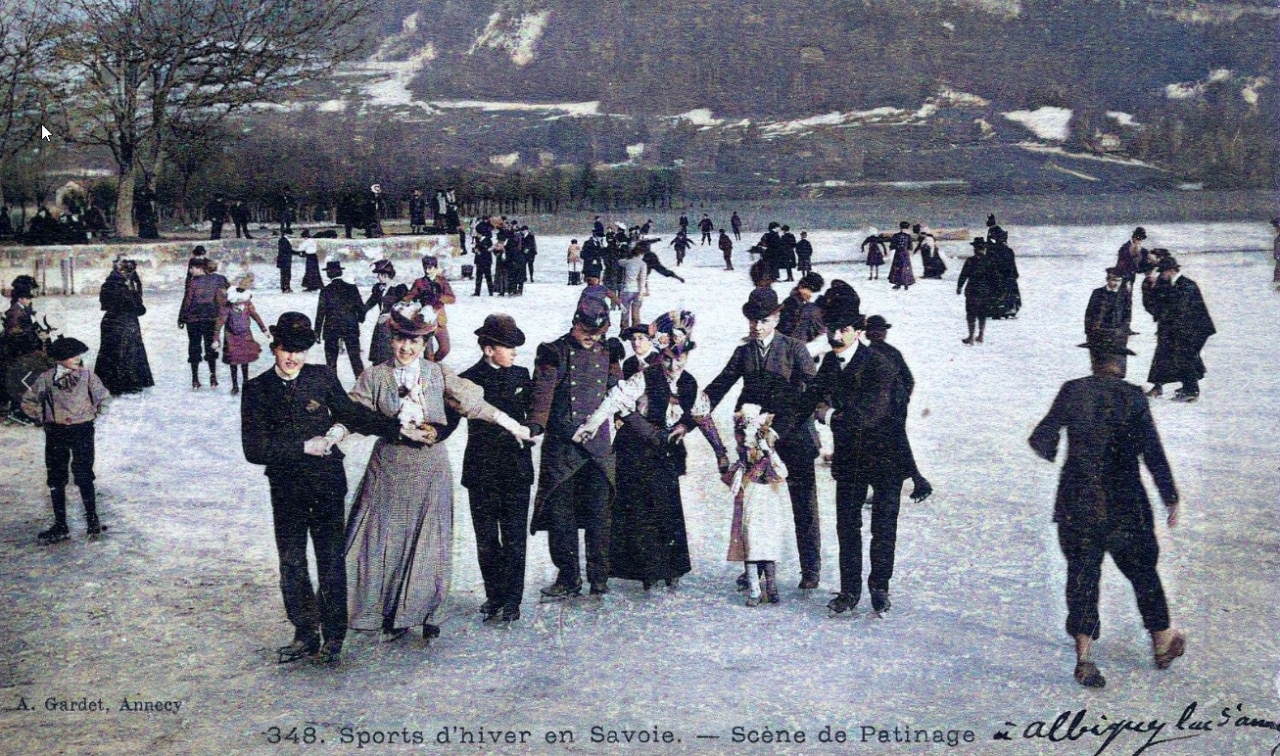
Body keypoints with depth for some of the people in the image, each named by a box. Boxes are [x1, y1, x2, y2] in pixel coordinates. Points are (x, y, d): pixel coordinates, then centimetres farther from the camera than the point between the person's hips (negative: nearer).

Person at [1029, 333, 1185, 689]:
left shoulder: (1073, 391, -4)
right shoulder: (1132, 396, -6)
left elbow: (1042, 440, -5)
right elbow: (1152, 452, -9)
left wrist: (1050, 452, 18)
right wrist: (1171, 499, -3)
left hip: (1077, 502, 1)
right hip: (1124, 502, 0)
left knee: (1082, 575, 7)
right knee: (1142, 571, 17)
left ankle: (1084, 657, 1)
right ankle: (1162, 643, 31)